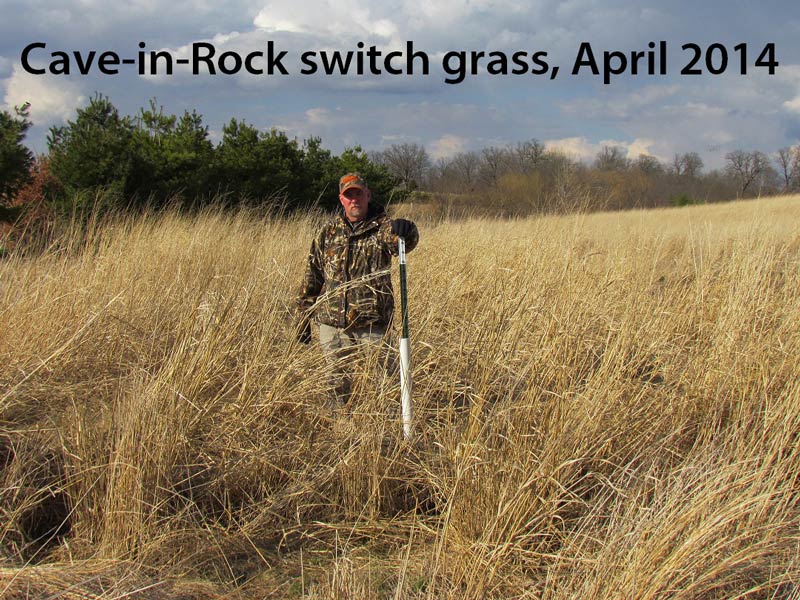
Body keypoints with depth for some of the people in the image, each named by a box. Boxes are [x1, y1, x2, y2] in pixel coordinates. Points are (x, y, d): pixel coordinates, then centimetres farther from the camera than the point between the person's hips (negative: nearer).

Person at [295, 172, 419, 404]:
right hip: (332, 326, 3)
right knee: (338, 386, 10)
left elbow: (405, 242, -25)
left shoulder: (383, 227, -1)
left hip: (373, 326, -3)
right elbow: (312, 276, 12)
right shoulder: (327, 232, 8)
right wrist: (303, 319, 11)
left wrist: (406, 231, -50)